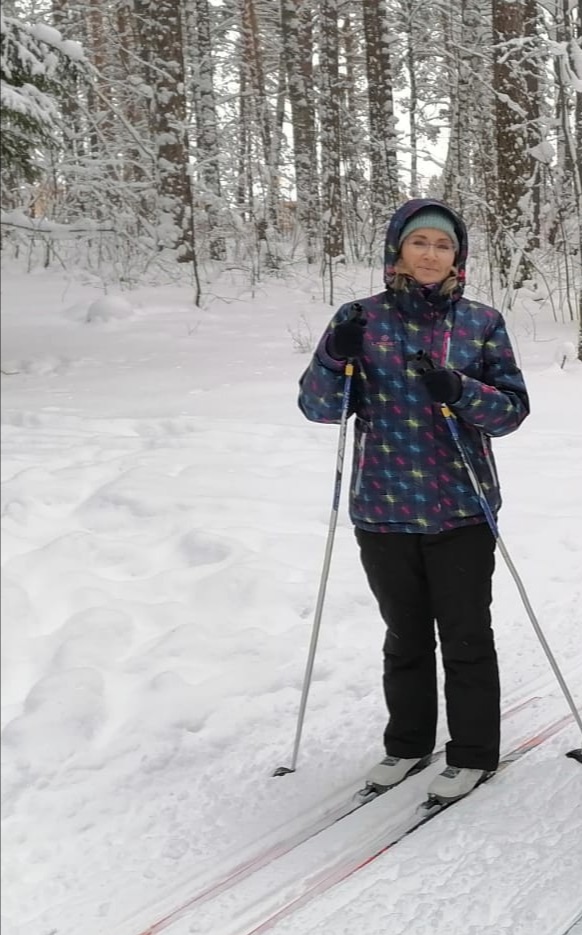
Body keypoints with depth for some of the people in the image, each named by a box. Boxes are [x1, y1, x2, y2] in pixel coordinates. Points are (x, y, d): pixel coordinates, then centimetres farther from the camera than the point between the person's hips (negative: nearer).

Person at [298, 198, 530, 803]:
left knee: (465, 635, 7)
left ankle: (473, 753, 21)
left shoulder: (482, 323, 0)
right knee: (405, 635, 15)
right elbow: (318, 407, 0)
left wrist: (460, 391, -20)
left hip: (461, 509, -1)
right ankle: (407, 742, 32)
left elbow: (514, 408, -2)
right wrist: (335, 358, -19)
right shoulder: (364, 320, 0)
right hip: (383, 508, 1)